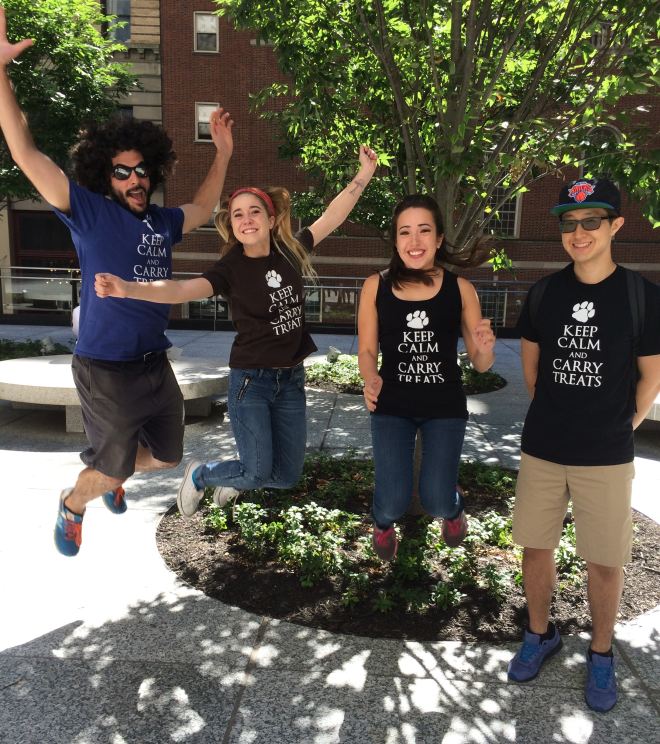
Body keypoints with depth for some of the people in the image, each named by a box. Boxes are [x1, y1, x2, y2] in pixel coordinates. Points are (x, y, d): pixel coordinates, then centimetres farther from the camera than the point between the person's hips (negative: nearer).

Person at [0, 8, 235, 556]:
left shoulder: (161, 222, 7)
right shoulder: (89, 212, -8)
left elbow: (202, 210, 26)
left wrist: (223, 153, 24)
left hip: (156, 364, 6)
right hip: (107, 371, -6)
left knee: (167, 456, 21)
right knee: (110, 470, 6)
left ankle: (110, 478, 51)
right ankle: (73, 505, 41)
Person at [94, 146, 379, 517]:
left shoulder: (290, 251, 0)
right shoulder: (231, 268, -11)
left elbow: (333, 216, 8)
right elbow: (183, 289, -26)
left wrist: (365, 173, 8)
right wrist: (128, 288, -41)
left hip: (292, 379, 4)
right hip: (251, 379, -4)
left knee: (287, 477, 10)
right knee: (259, 473, -4)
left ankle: (237, 479, 43)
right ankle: (200, 475, 28)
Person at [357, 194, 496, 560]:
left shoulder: (460, 289, -3)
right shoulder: (376, 286, -3)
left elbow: (480, 364, 1)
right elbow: (367, 350, 2)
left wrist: (485, 348, -23)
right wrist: (371, 378, -20)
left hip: (445, 407, 0)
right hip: (391, 406, 0)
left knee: (437, 503, -4)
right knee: (394, 502, -8)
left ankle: (454, 507, 39)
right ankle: (383, 523, 34)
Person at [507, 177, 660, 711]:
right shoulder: (545, 292, 1)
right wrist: (555, 416, 13)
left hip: (607, 456, -2)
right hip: (542, 448, 3)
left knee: (606, 561, 9)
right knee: (536, 547, 12)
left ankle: (601, 654, 33)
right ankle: (540, 635, 36)